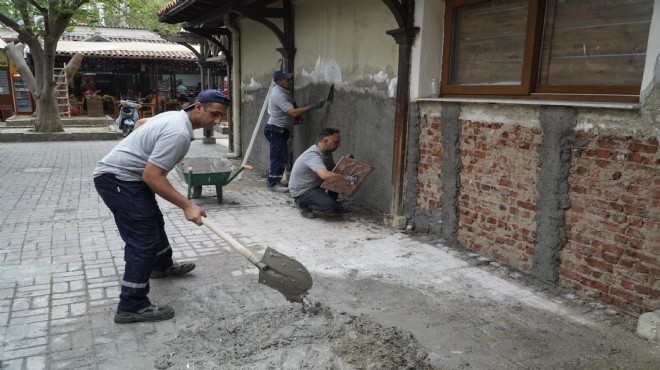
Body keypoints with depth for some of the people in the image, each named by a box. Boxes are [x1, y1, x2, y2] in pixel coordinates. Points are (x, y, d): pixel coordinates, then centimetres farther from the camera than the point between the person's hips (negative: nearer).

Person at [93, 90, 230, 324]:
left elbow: (141, 124, 25)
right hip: (117, 179, -11)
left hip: (122, 174, 11)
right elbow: (152, 176, -28)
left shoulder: (175, 116, 8)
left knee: (154, 223, 25)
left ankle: (162, 266, 47)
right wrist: (187, 205, -27)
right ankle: (131, 307, -6)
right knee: (144, 240, -12)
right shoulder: (179, 132, -24)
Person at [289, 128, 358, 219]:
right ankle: (303, 205, -2)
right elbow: (325, 175, -47)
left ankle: (334, 204, 15)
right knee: (328, 205, -29)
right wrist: (348, 178, -39)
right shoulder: (312, 155, -31)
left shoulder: (327, 152, -2)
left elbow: (333, 168, 13)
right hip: (301, 191, -9)